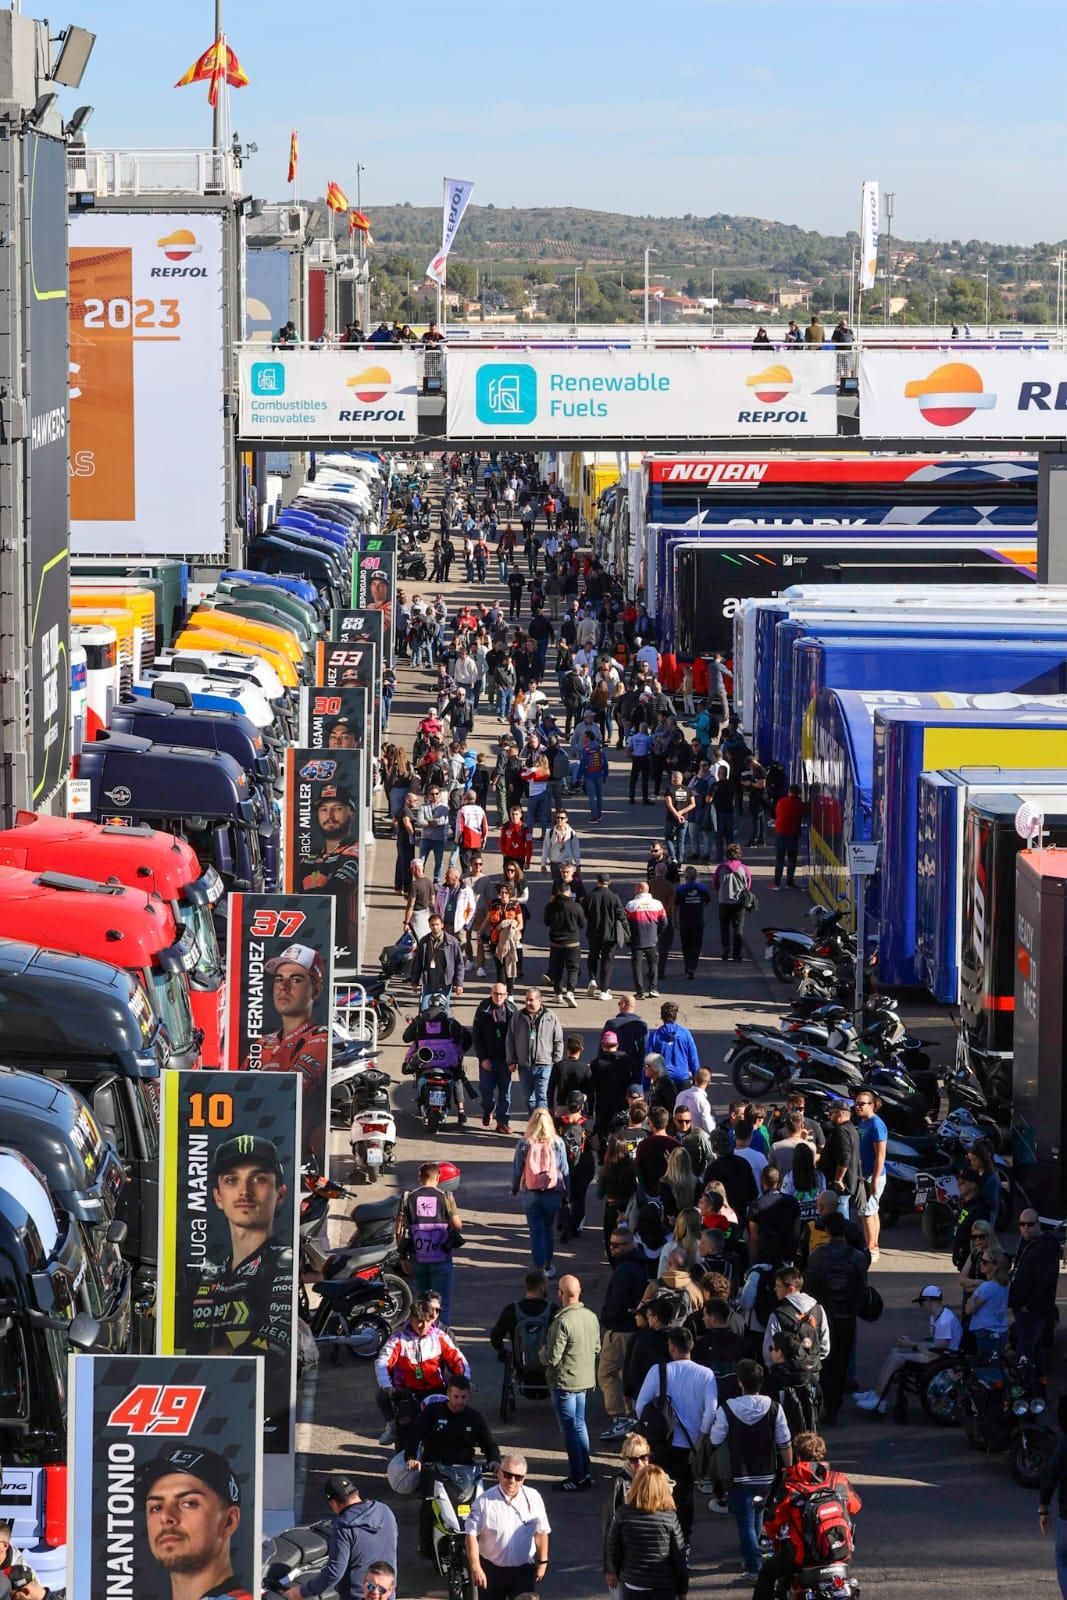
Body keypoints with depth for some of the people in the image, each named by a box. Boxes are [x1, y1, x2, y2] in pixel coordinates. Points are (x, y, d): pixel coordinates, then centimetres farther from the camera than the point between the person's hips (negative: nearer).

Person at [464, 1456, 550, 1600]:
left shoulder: (533, 1498, -7)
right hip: (492, 1570, 0)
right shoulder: (485, 1501, -14)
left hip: (524, 1570, 0)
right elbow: (472, 1535, -12)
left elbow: (541, 1532, 4)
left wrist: (542, 1562, 7)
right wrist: (475, 1568, -16)